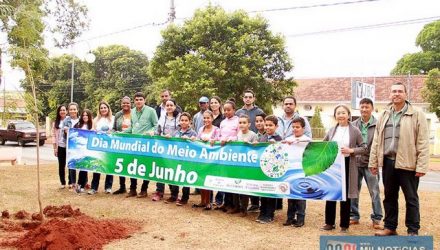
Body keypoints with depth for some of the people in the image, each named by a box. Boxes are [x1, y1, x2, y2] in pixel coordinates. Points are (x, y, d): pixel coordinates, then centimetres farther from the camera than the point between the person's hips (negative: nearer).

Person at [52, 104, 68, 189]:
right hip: (60, 146, 3)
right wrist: (55, 147, 2)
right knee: (61, 165, 8)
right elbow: (54, 135, 6)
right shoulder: (56, 122, 8)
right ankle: (63, 183, 19)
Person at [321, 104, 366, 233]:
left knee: (345, 195, 5)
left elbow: (364, 148, -3)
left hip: (347, 164, -3)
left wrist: (351, 150, -16)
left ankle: (344, 225, 18)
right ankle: (329, 222, 20)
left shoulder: (355, 131, -2)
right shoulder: (332, 130, 8)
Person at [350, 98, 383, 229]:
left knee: (374, 192, 3)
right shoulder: (354, 125, 5)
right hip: (355, 163, 3)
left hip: (370, 163, -3)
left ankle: (377, 219, 15)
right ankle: (353, 216, 23)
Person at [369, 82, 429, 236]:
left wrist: (422, 166, -13)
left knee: (411, 198, 6)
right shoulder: (384, 116, 12)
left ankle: (413, 231, 18)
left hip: (407, 163, -4)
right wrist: (373, 162, 8)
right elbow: (376, 141, 12)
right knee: (389, 197, 14)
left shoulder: (417, 115, -2)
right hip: (387, 162, 5)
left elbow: (423, 143, -7)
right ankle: (390, 227, 26)